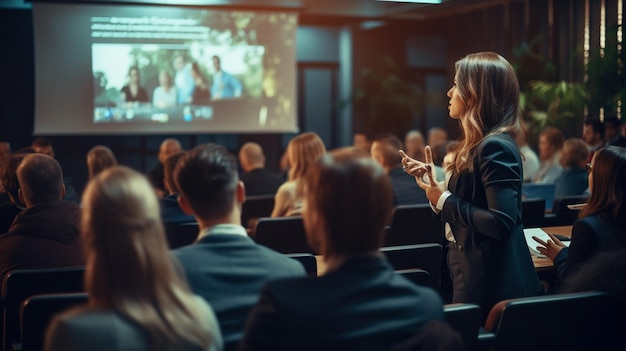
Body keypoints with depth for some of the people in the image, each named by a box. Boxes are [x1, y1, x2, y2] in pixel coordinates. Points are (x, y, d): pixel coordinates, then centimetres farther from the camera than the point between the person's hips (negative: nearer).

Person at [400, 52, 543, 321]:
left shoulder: (496, 147, -19)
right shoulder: (477, 146, 11)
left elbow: (502, 224, -26)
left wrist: (444, 201, -18)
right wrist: (435, 185, 4)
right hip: (474, 276, 10)